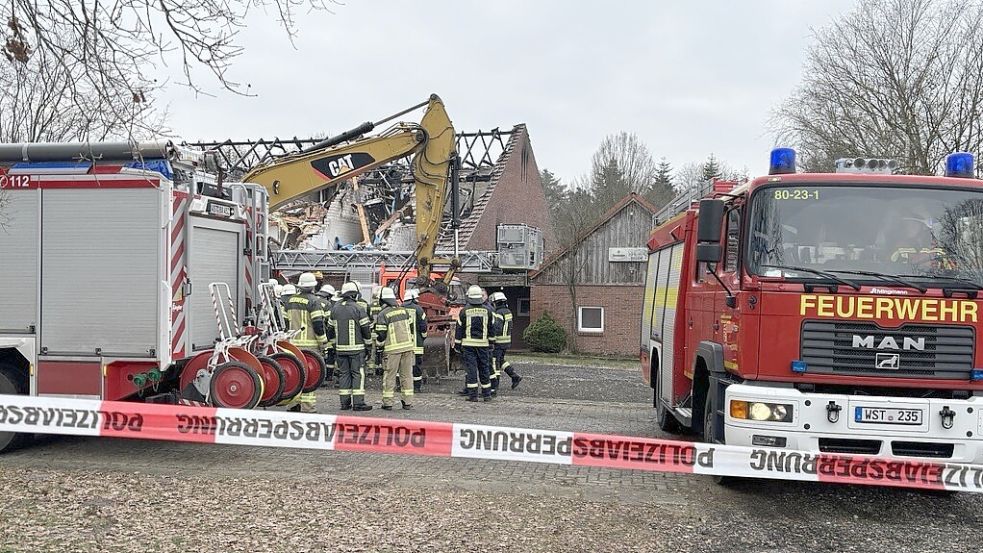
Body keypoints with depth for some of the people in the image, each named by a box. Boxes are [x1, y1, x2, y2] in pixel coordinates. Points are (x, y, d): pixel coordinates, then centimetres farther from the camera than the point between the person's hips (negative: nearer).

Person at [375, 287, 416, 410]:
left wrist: (379, 345, 10)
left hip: (392, 349, -4)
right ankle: (408, 402, 11)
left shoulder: (382, 315, -7)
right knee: (407, 374, 9)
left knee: (389, 375, 3)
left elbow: (381, 334, -7)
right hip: (407, 346, 5)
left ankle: (387, 402, 4)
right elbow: (411, 327, 15)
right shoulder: (405, 311, 9)